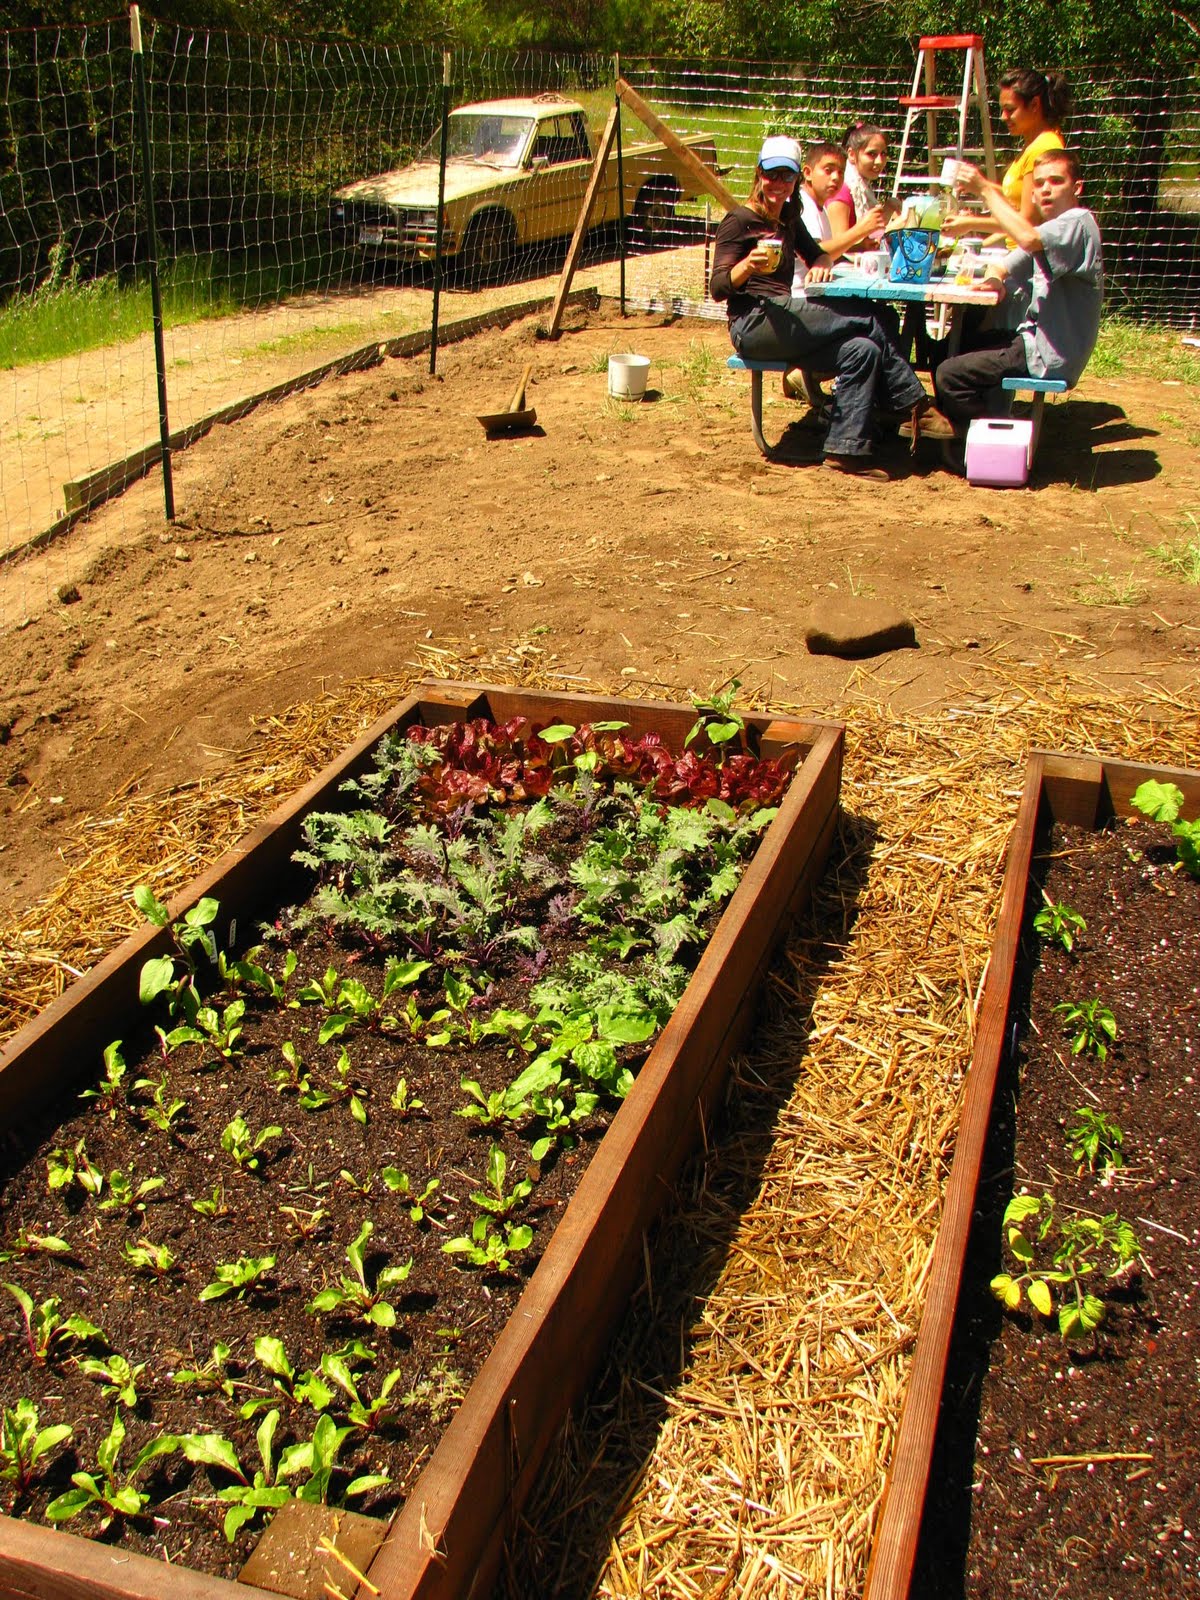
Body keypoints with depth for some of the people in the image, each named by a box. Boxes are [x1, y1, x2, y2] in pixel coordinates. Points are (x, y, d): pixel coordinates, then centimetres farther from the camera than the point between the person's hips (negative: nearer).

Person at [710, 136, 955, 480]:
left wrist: (822, 264, 2)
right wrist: (749, 265, -32)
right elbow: (718, 288, -11)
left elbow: (817, 254, 28)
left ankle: (846, 451, -18)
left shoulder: (788, 215, 19)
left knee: (862, 350, -16)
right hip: (753, 326, -8)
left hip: (781, 320, 8)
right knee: (866, 324, -16)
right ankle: (916, 406, -7)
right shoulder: (740, 220, -3)